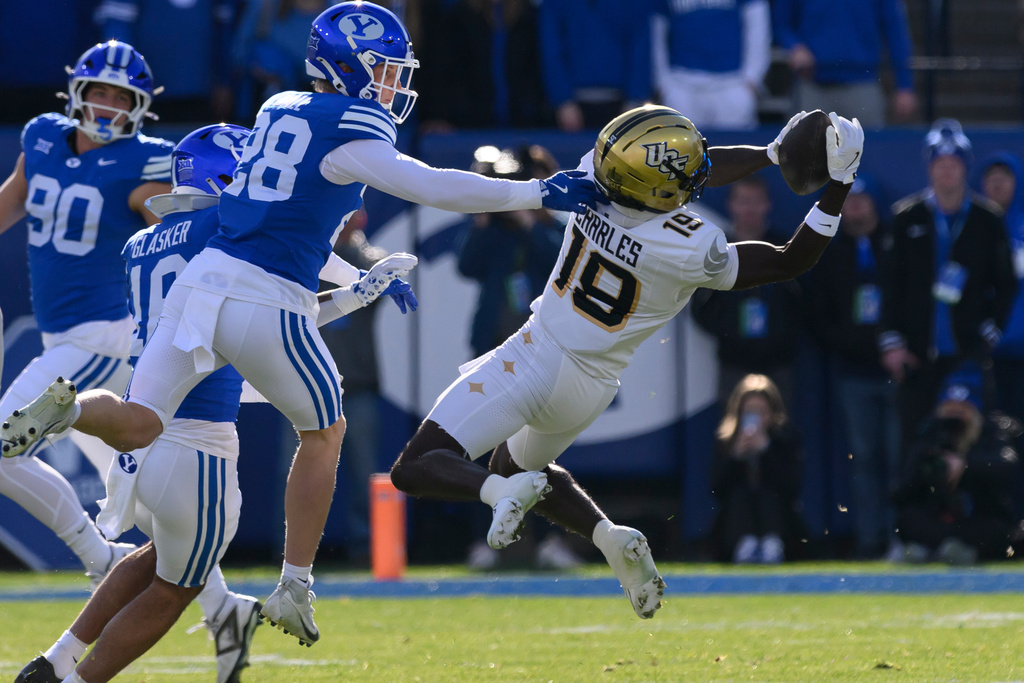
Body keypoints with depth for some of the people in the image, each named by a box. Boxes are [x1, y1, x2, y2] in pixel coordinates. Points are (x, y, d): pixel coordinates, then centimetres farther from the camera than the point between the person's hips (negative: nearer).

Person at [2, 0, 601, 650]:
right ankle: (294, 588, 17)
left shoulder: (278, 110, 18)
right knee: (324, 433, 17)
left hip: (205, 279, 6)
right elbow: (433, 188, -13)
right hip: (268, 304, -6)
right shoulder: (350, 127, -5)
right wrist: (539, 193, -10)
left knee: (134, 426, 5)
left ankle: (65, 409, -27)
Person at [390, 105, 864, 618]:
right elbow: (793, 262, -12)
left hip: (535, 359, -1)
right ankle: (607, 534, 8)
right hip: (587, 389, 2)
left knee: (416, 469, -2)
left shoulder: (593, 179, -19)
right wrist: (838, 186, -13)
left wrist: (771, 153, 2)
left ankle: (509, 491, -27)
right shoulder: (693, 252, -26)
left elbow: (686, 171, -1)